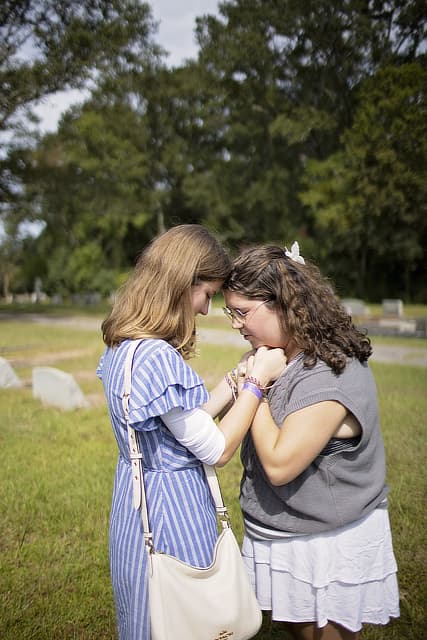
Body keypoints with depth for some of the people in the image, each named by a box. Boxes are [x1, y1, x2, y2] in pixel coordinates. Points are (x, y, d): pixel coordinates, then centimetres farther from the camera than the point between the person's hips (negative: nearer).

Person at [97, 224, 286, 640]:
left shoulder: (121, 347, 0)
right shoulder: (157, 357, -29)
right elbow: (218, 450, -20)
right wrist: (258, 379, -14)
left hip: (136, 496, 9)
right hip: (170, 508, -9)